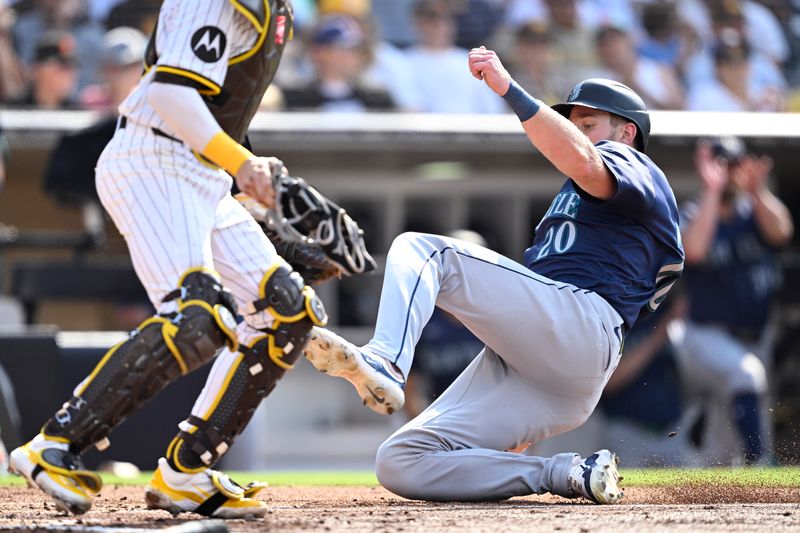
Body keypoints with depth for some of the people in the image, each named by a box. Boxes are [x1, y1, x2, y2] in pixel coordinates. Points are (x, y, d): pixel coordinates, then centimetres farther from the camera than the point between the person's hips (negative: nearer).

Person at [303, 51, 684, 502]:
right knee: (399, 465, -6)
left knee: (417, 247, -17)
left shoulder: (635, 168, 12)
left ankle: (384, 364, -42)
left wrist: (509, 88, -18)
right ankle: (568, 475, -14)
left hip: (578, 330, -9)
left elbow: (584, 164, -14)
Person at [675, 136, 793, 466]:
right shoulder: (692, 216, -5)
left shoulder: (753, 213, 5)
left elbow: (780, 231, -18)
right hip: (707, 337, -5)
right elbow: (694, 250, -28)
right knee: (745, 373, -37)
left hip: (754, 339, 5)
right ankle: (755, 464, -43)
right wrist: (712, 191, -27)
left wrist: (757, 191, -31)